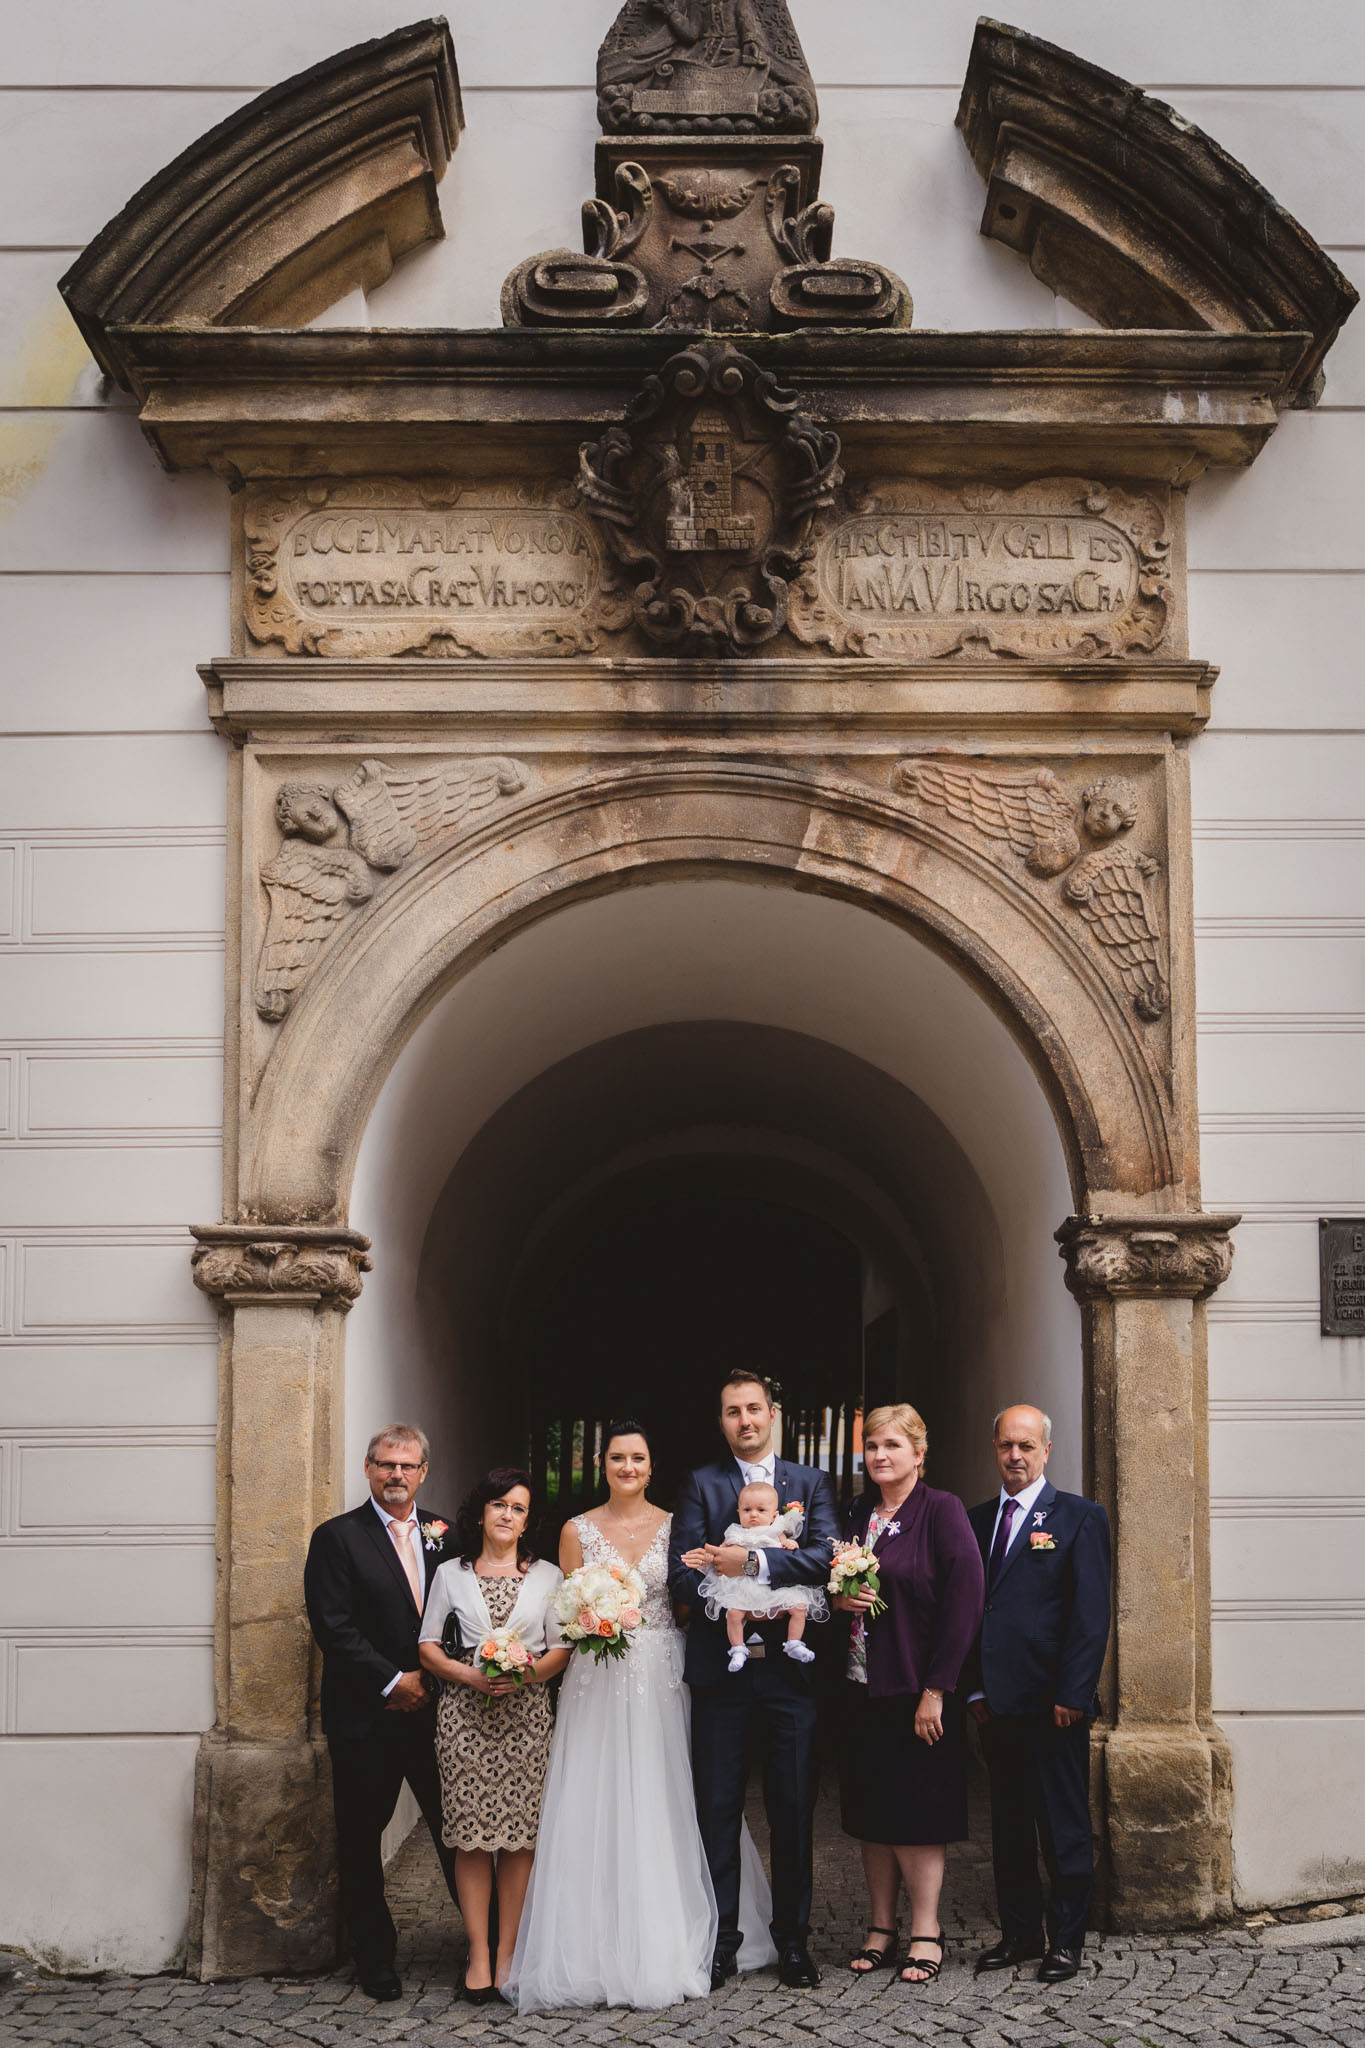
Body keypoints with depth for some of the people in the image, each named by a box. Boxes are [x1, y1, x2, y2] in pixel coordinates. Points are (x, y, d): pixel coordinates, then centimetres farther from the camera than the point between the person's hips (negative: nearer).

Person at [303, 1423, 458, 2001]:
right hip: (366, 1716, -2)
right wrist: (392, 1682, -13)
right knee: (360, 1840, 7)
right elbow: (333, 1627, -11)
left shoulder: (443, 1534, 8)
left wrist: (429, 1679, -5)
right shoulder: (337, 1537, -4)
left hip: (435, 1709, 3)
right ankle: (374, 1959, 20)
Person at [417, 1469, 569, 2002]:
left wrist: (530, 1671, -12)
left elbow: (562, 1649, 8)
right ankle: (478, 1954, 4)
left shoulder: (547, 1575, 10)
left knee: (519, 1835, -2)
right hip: (465, 1712, 0)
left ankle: (508, 1953, 5)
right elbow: (428, 1647, 6)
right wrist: (471, 1675, -10)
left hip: (526, 1713, 1)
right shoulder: (451, 1573, 8)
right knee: (471, 1835, -3)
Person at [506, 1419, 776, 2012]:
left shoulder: (675, 1528, 6)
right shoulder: (578, 1530, 6)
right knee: (595, 1808, -3)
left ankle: (669, 1946, 10)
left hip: (662, 1678, 0)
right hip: (598, 1680, 0)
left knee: (663, 1806, 0)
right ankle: (598, 1949, 4)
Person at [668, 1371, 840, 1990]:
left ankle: (793, 1940, 15)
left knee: (793, 1809, 5)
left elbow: (827, 1555, -8)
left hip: (790, 1666, 0)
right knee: (717, 1807, 4)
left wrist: (753, 1562, -18)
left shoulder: (812, 1483, 9)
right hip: (720, 1666, 0)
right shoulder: (700, 1485, 8)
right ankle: (721, 1942, 13)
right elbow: (683, 1574, -2)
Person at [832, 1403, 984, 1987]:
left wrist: (936, 1689, -18)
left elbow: (964, 1598, -15)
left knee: (918, 1811, -1)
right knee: (872, 1810, 10)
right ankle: (881, 1927, 19)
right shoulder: (856, 1515, 11)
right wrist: (838, 1597, -4)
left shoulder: (942, 1510, -8)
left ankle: (926, 1933, 9)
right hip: (861, 1687, 6)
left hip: (918, 1689, -6)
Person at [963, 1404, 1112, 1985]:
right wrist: (975, 1688, 5)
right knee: (1008, 1823, 12)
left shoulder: (1079, 1517, -3)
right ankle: (1018, 1933, 21)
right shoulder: (977, 1520, 13)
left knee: (1064, 1826, 2)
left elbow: (1091, 1613, -8)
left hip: (1053, 1701, -5)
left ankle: (1066, 1941, 11)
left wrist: (1073, 1694, -13)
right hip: (997, 1700, 5)